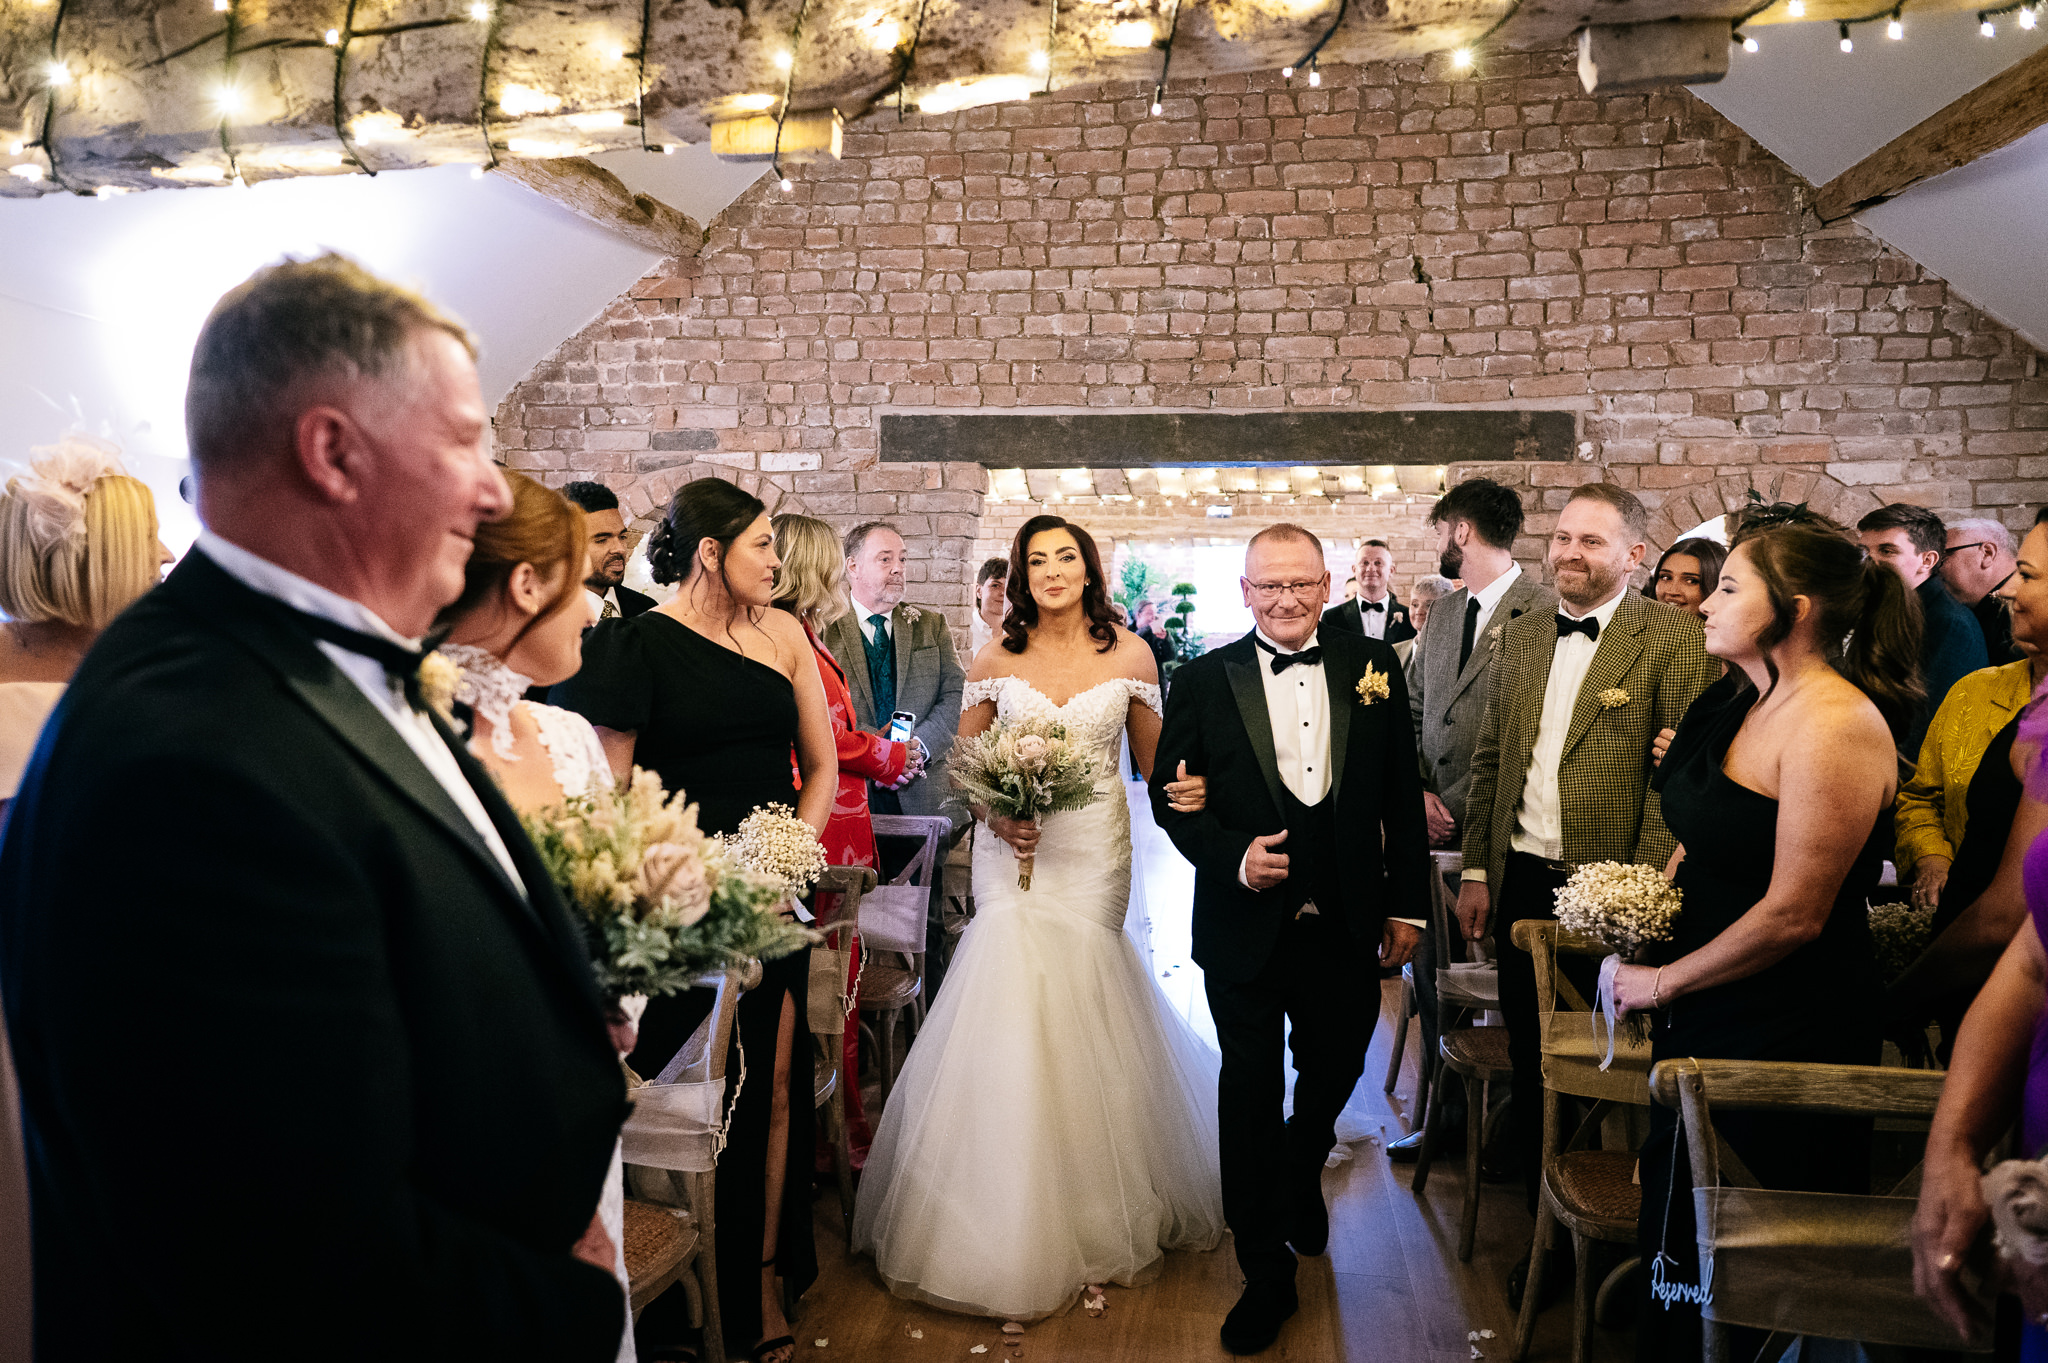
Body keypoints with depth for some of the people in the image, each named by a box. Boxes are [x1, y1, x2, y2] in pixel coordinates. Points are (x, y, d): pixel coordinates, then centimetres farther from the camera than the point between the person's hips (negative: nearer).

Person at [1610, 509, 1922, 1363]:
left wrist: (1662, 981, -12)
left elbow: (1794, 913, -22)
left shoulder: (1836, 724, -20)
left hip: (1784, 1035, -8)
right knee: (1676, 1229, 18)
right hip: (1706, 1017, 8)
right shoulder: (1747, 704, 7)